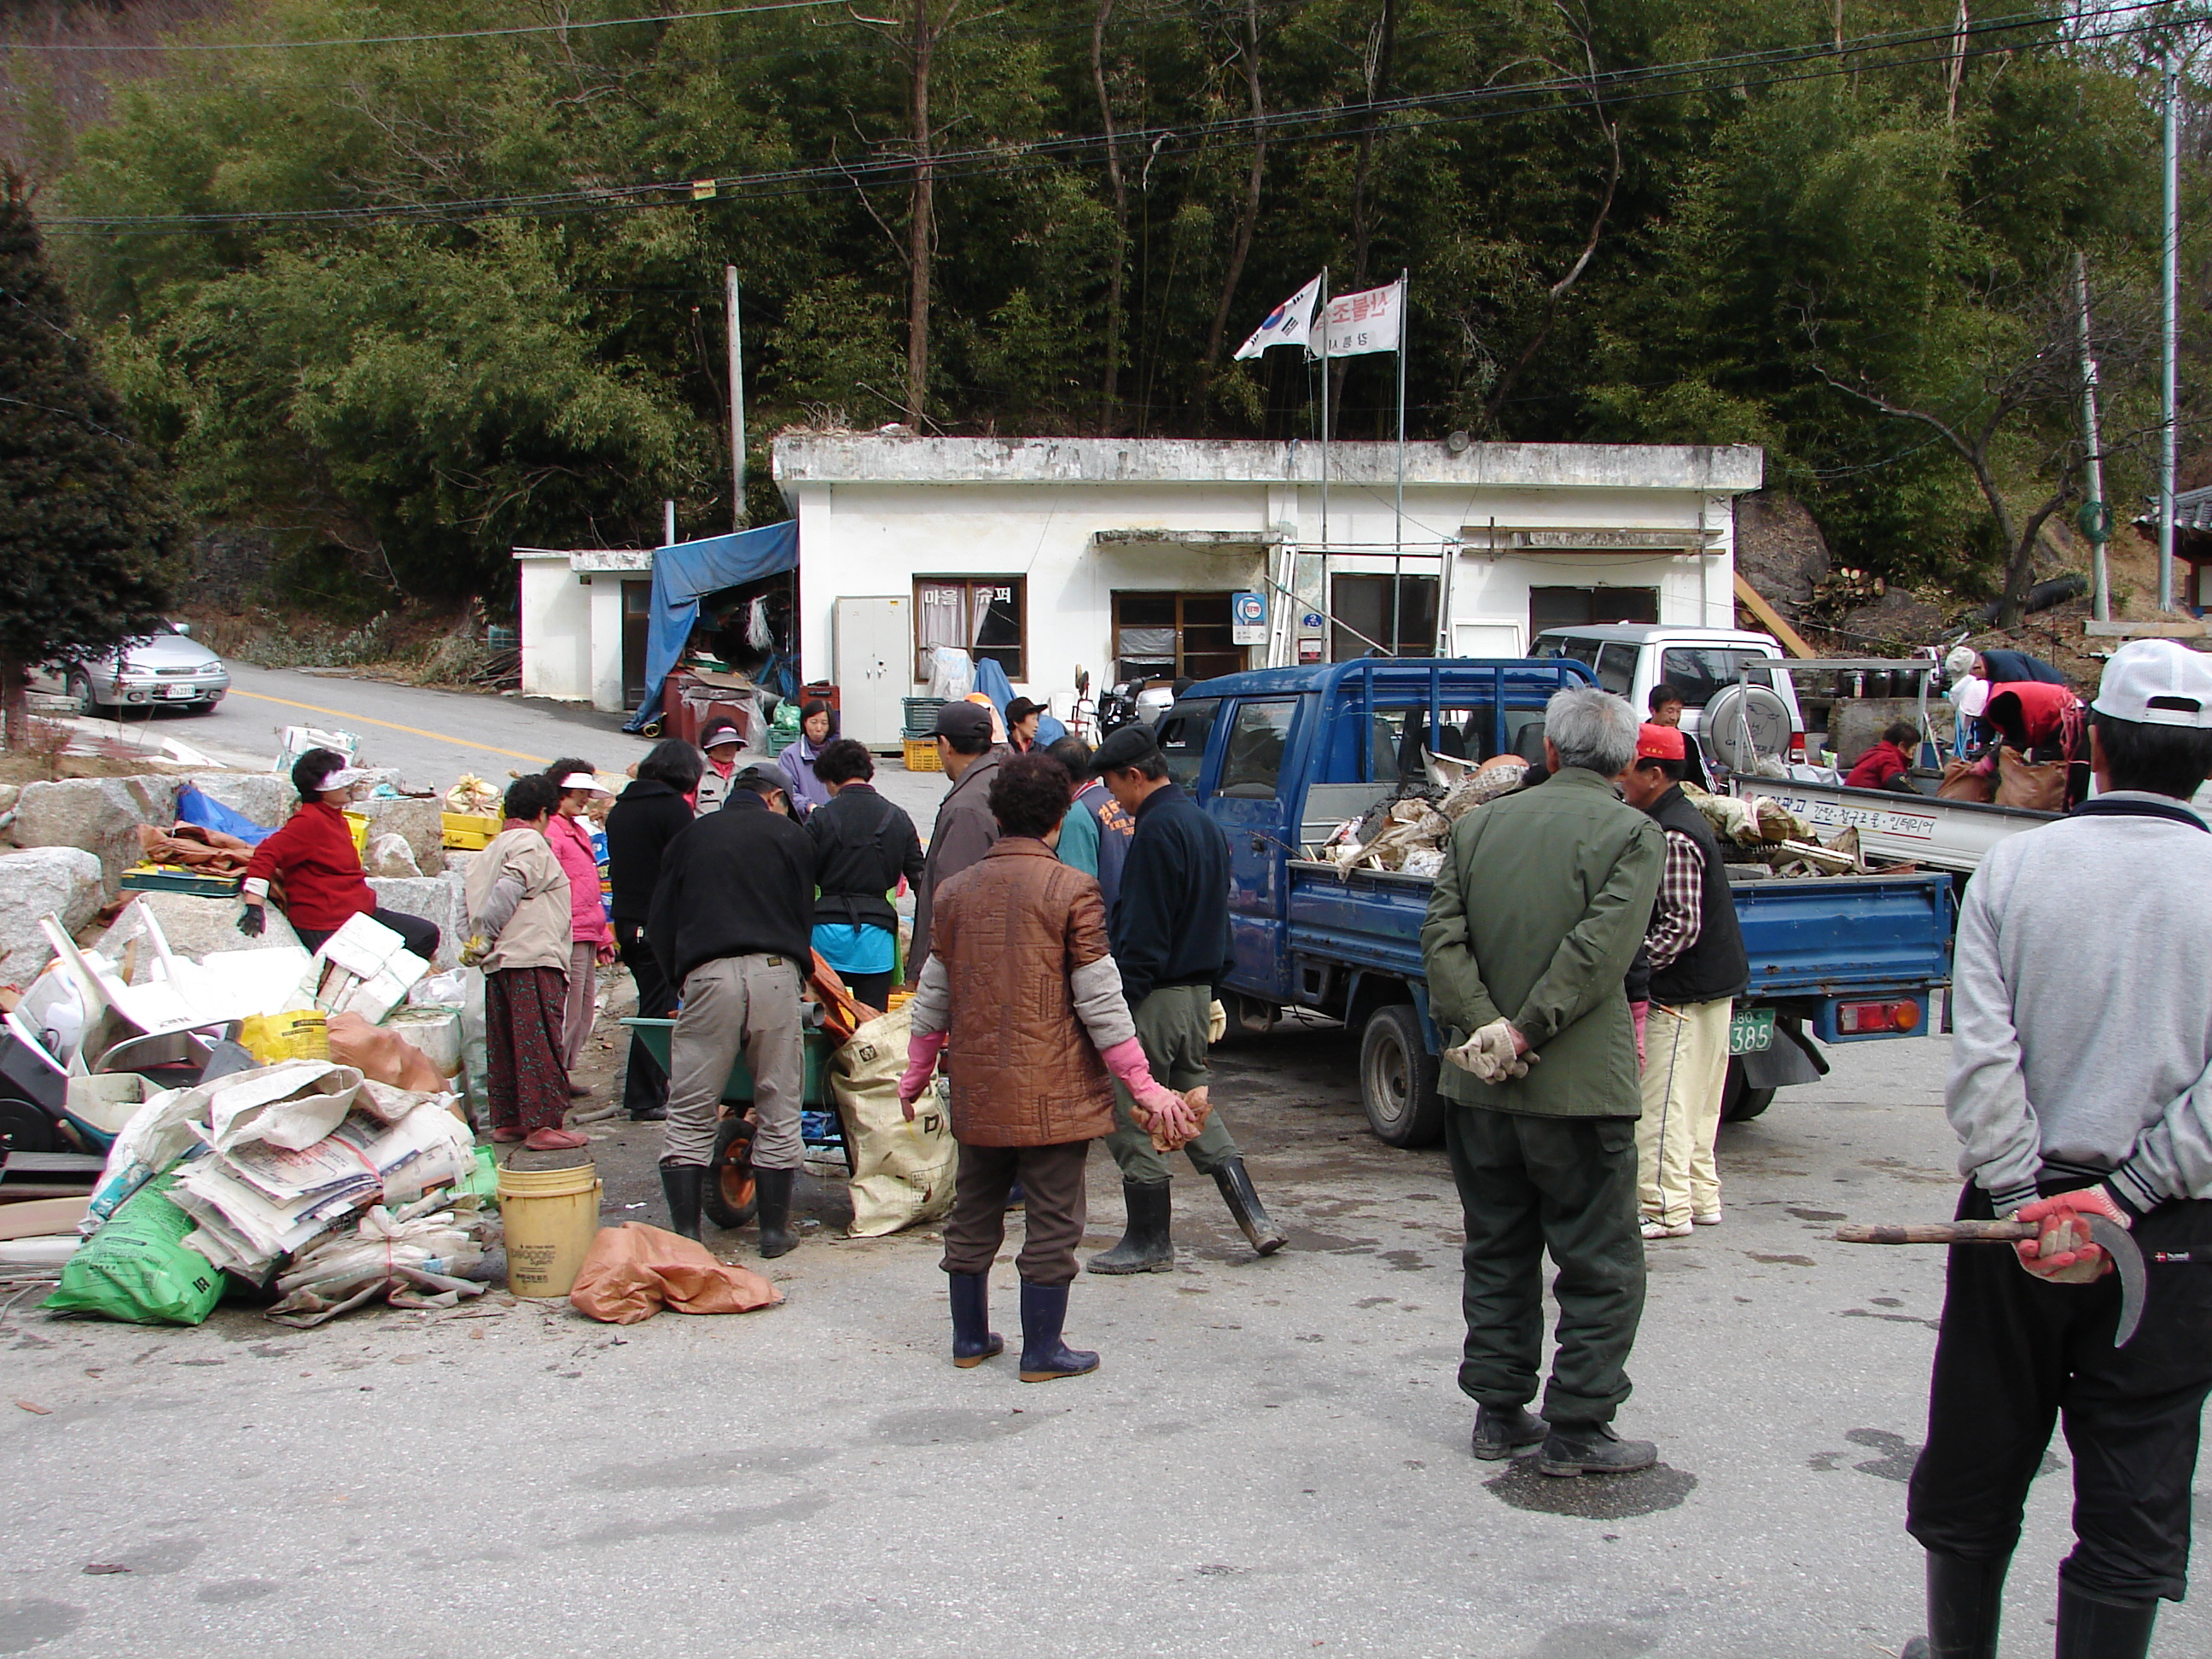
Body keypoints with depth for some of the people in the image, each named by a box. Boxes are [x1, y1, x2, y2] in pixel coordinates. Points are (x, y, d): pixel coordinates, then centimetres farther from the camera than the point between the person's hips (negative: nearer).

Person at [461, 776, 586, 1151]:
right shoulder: (532, 845, -7)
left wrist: (478, 943, 9)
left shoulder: (490, 850, 20)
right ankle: (543, 1124, -9)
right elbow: (507, 892, -17)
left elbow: (471, 898, 13)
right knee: (540, 1045, -8)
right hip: (533, 960, -9)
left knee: (503, 1045, 13)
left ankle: (506, 1120, 18)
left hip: (498, 965, 9)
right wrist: (483, 941, -13)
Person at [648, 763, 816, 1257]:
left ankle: (685, 1233, -1)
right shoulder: (789, 834, 14)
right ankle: (775, 1229, 12)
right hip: (775, 974, -1)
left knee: (690, 1117, 4)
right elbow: (804, 915, 14)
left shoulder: (691, 837, 18)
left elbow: (659, 924, 15)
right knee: (778, 1112, 9)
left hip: (707, 976, 1)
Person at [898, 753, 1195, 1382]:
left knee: (974, 1211, 16)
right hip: (1052, 1091, -5)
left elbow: (934, 994, 12)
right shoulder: (1071, 891, -10)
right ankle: (1042, 1352, 9)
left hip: (977, 1089, 5)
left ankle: (970, 1337, 26)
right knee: (1052, 1220, 4)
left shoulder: (957, 890, 5)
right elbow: (1099, 999, -12)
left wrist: (916, 1073, 24)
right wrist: (1144, 1085, -6)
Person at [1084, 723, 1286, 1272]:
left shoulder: (1157, 829, -17)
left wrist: (1118, 1002, -19)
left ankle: (1150, 1242, 8)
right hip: (1197, 990, 10)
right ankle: (1255, 1219, 14)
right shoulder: (1204, 824, 14)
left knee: (1129, 1120, 1)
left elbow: (1142, 933, -21)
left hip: (1157, 996, -10)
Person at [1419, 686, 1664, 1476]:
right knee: (1601, 1266, 7)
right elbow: (1600, 947, -18)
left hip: (1479, 1085, 5)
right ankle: (1576, 1430, 8)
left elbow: (1442, 935, -4)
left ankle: (1499, 1412, 23)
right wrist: (1525, 1032, -16)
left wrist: (1483, 1025, -12)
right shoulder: (1633, 833, -7)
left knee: (1498, 1253, 16)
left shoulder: (1478, 825, 6)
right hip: (1580, 1085, -5)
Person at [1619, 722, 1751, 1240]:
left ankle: (1665, 1210, -3)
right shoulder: (1686, 819, 14)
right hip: (1714, 983, 10)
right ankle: (1701, 1199, 23)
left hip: (1683, 993, -10)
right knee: (1695, 1101, 16)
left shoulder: (1671, 836, -19)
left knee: (1660, 1103, -6)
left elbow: (1681, 927, -25)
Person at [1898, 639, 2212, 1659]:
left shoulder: (2013, 867, -3)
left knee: (1975, 1470, 17)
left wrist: (2023, 1201, -9)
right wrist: (2126, 1196, -12)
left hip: (2018, 1208, 2)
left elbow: (1980, 1055, -12)